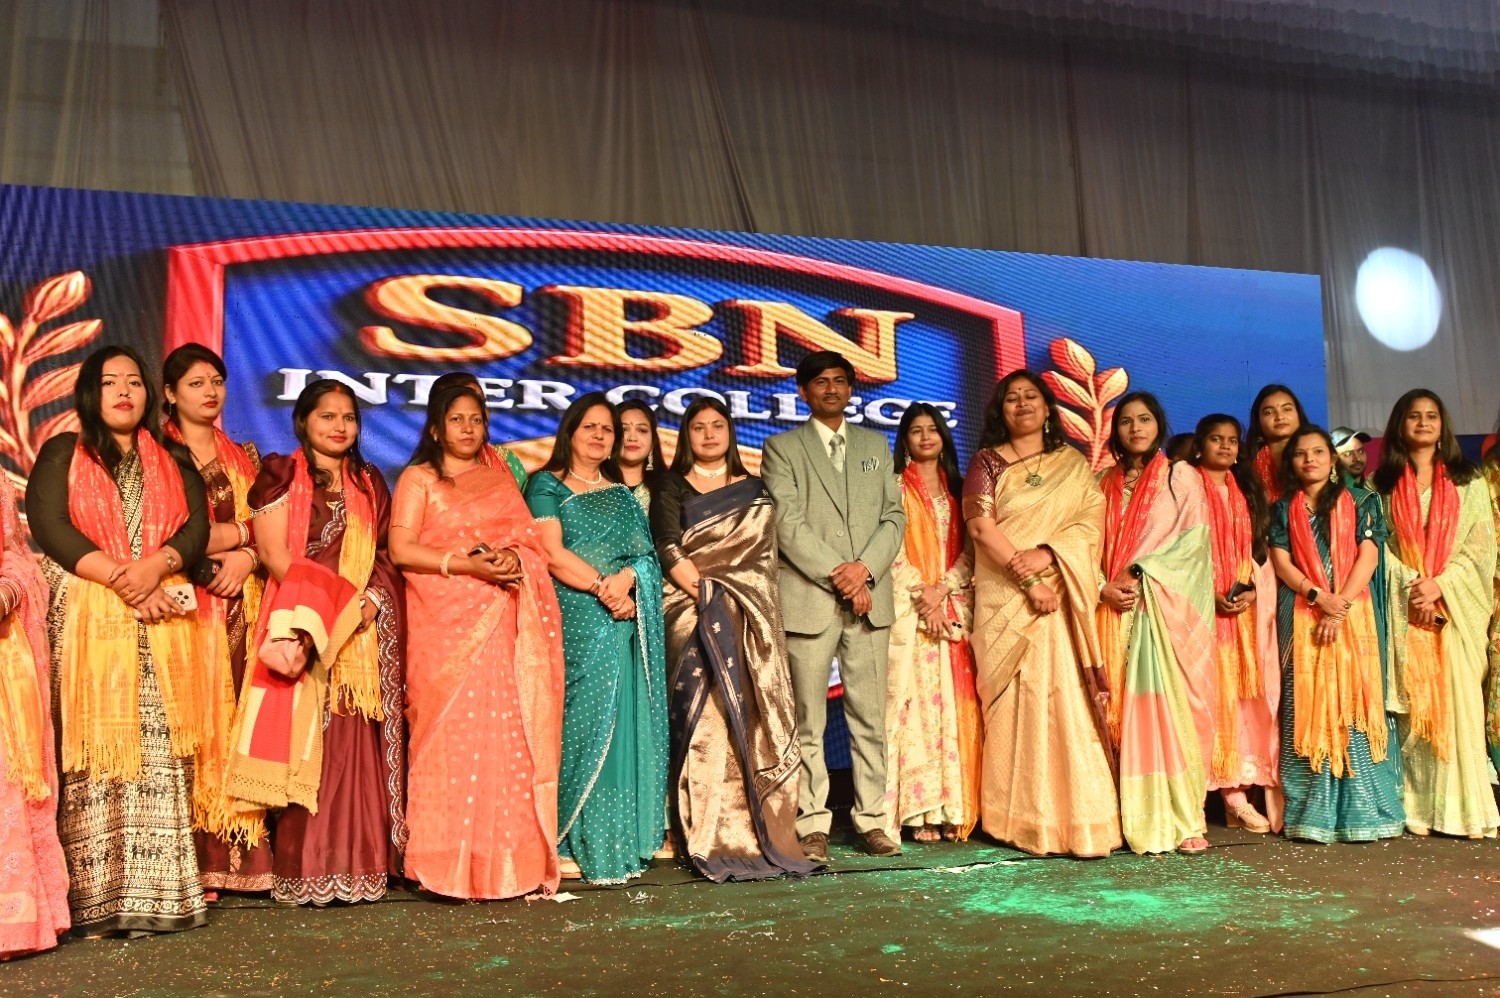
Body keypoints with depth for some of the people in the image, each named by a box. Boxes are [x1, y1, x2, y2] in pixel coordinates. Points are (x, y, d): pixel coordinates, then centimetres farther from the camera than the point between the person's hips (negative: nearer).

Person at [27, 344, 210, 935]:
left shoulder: (174, 462, 19)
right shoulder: (62, 454, 11)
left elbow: (197, 526, 4)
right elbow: (49, 525, -4)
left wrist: (156, 566, -16)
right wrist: (120, 577, -14)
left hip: (163, 626, 2)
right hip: (86, 620, -2)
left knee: (160, 759, -2)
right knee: (94, 756, -7)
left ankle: (159, 892, 1)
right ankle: (95, 899, -3)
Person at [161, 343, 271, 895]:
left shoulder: (244, 456, 18)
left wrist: (246, 557, -5)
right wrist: (240, 530, -3)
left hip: (240, 606, 4)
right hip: (186, 603, -4)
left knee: (236, 718, 0)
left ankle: (237, 853, 3)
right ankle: (192, 862, -4)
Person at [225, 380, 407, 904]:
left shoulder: (369, 484, 18)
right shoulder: (281, 475, 4)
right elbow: (274, 554, -5)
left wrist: (372, 599, -5)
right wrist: (336, 604, -15)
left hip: (363, 631, 4)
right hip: (303, 626, -4)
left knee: (357, 745, 2)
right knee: (304, 740, -8)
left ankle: (356, 865, 7)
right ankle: (304, 873, -3)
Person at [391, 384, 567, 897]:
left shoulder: (501, 478, 20)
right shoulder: (419, 479, 9)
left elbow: (533, 539, 14)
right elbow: (401, 548, -3)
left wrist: (512, 557, -9)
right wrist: (466, 562, -14)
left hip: (504, 624, 3)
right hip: (446, 624, -3)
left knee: (508, 734, -3)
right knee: (454, 732, -8)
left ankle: (509, 860, 2)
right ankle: (451, 863, -3)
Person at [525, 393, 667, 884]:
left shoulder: (622, 494, 21)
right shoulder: (547, 485, 5)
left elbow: (645, 551, 10)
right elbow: (552, 554, -7)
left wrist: (625, 579, -11)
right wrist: (603, 588, -14)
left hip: (626, 622, 5)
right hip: (575, 620, -5)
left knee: (624, 728, 3)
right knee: (580, 725, -7)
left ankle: (620, 842, 10)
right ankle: (567, 845, -2)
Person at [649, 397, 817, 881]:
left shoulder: (754, 490, 18)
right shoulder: (672, 488, 8)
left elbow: (765, 555, 13)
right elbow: (668, 550, -4)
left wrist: (747, 604, -1)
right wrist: (707, 594, -14)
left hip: (751, 622, 3)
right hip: (694, 617, -3)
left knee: (753, 719, -3)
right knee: (706, 719, -8)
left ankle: (760, 833, 3)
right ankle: (710, 839, -5)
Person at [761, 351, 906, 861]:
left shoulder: (876, 445, 19)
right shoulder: (782, 448, 7)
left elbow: (894, 516, 10)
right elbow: (787, 523, -5)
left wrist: (865, 569, -6)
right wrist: (836, 573, -13)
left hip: (871, 597, 3)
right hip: (809, 599, -3)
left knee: (869, 717, 5)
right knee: (809, 720, 0)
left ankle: (872, 819, 11)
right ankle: (813, 823, 6)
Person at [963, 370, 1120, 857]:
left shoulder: (1074, 464, 15)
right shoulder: (987, 462, 8)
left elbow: (1092, 521, 3)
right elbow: (981, 525, -5)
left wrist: (1047, 554, -15)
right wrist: (1026, 578, -15)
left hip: (1063, 597, 1)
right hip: (1004, 600, -1)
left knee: (1071, 701, -5)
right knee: (1016, 702, -3)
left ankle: (1079, 819, -2)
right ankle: (1020, 817, 2)